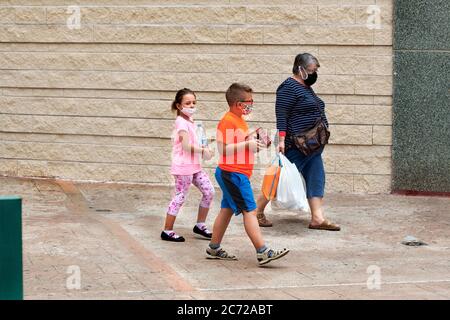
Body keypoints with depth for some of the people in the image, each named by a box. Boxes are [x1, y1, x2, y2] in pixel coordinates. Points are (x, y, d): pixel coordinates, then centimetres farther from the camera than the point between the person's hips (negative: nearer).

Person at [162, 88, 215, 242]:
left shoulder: (190, 120, 15)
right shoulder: (181, 121, -14)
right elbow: (186, 145, -24)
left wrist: (203, 149, 4)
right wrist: (203, 150, -17)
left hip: (194, 165, 9)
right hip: (183, 165, -9)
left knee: (209, 191, 6)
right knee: (180, 196, -4)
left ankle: (200, 225, 18)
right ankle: (167, 231, 6)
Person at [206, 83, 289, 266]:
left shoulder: (238, 120, 16)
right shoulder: (228, 121, -16)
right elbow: (223, 148, -23)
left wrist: (254, 143, 11)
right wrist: (247, 144, -25)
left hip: (233, 174, 10)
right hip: (233, 173, -10)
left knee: (227, 209, 14)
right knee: (249, 211, -12)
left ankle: (214, 249, 22)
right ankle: (262, 252, -14)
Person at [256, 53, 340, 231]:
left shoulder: (306, 87, 16)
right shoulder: (289, 88, -13)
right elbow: (281, 115, -19)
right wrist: (282, 140, -26)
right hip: (296, 145, -10)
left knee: (316, 179, 4)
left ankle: (317, 218, 3)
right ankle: (257, 212, 10)